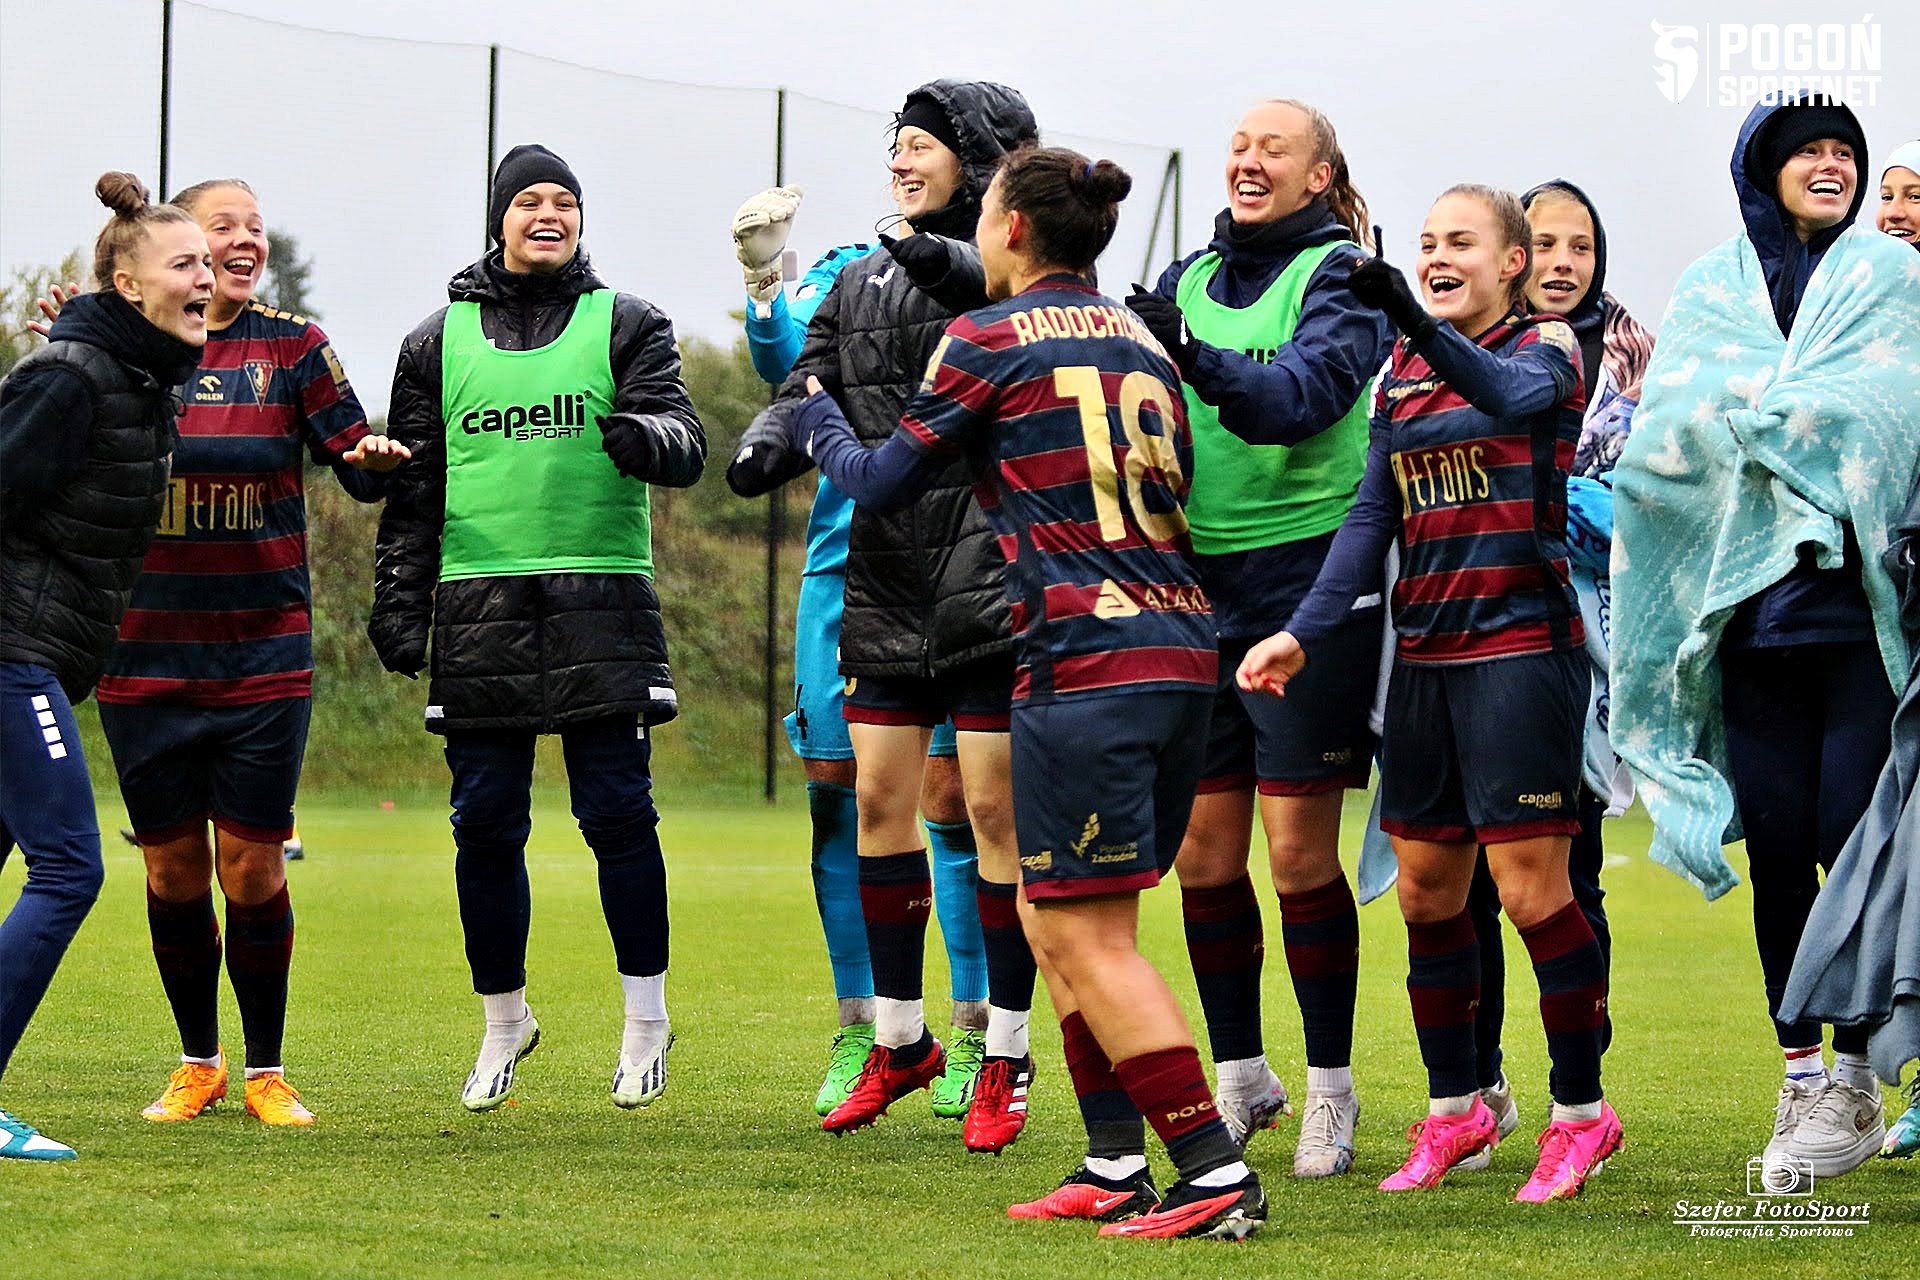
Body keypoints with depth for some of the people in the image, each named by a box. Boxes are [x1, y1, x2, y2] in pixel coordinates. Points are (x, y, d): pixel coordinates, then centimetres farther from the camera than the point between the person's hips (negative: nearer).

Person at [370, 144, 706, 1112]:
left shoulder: (627, 325, 9)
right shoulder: (440, 341, 13)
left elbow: (684, 441, -2)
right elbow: (412, 484, 15)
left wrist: (644, 436, -25)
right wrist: (398, 601, 7)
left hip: (602, 602, -2)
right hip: (479, 611, 2)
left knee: (616, 810, -6)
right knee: (486, 823, 3)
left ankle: (645, 1016, 6)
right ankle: (504, 1020, 17)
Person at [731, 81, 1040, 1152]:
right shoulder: (865, 281, 14)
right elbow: (811, 385, 13)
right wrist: (778, 432, -8)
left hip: (991, 581, -6)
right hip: (885, 583, 6)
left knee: (995, 808, -3)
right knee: (880, 800, 9)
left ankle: (1007, 1061, 6)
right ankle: (901, 1041, 22)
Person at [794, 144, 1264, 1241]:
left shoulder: (988, 341, -1)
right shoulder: (1143, 341, 18)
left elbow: (883, 481, 9)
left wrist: (821, 419, 29)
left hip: (1087, 655, -8)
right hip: (1185, 649, 8)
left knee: (1086, 935, -6)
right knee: (1063, 919, 16)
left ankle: (1217, 1173, -14)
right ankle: (1117, 1163, 14)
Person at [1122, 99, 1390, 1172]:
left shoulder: (1342, 279, -4)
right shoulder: (1190, 278, 13)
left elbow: (1298, 395, -21)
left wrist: (1195, 358, -36)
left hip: (1306, 584, -5)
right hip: (1197, 588, 5)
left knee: (1299, 850, -5)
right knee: (1205, 852, 6)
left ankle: (1331, 1087, 6)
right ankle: (1241, 1075, 20)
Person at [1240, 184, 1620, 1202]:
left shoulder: (1547, 347, -3)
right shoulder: (1401, 373, 14)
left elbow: (1507, 393, -28)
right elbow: (1371, 516, 10)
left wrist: (1418, 322, -45)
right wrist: (1303, 633, -3)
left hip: (1522, 648, -6)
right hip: (1424, 656, 6)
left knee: (1530, 889, -8)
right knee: (1425, 893, 8)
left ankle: (1581, 1110, 3)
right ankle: (1453, 1109, 19)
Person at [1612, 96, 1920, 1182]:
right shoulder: (1711, 289, 13)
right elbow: (1672, 428, 1)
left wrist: (1756, 411, -11)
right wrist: (1810, 414, -12)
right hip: (1751, 597, 2)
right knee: (1777, 840, 0)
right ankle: (1799, 1076, 8)